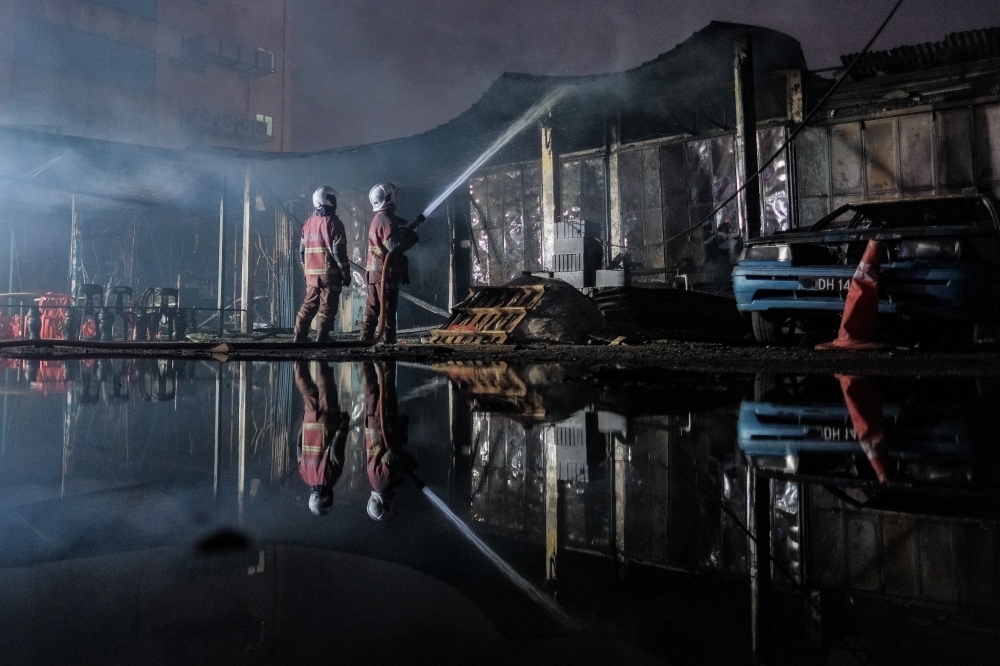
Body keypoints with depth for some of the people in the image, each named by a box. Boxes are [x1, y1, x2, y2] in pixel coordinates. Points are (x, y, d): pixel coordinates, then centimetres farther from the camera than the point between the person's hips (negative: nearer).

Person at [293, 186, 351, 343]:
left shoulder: (308, 222, 11)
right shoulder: (333, 223, -9)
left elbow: (302, 250, 15)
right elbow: (338, 252, -12)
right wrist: (346, 274, -6)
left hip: (311, 273, 6)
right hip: (329, 273, -6)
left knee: (309, 304, 14)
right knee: (327, 306, -2)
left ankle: (299, 336, 13)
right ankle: (322, 338, -5)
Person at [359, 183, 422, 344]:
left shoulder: (377, 219, 17)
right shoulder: (387, 219, -14)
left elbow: (397, 233, 23)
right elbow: (393, 245, -22)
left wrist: (414, 224, 19)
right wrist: (413, 237, -10)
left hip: (374, 271, 9)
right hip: (386, 271, -9)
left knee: (372, 307, 10)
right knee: (387, 308, -5)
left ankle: (366, 338, 12)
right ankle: (388, 340, -3)